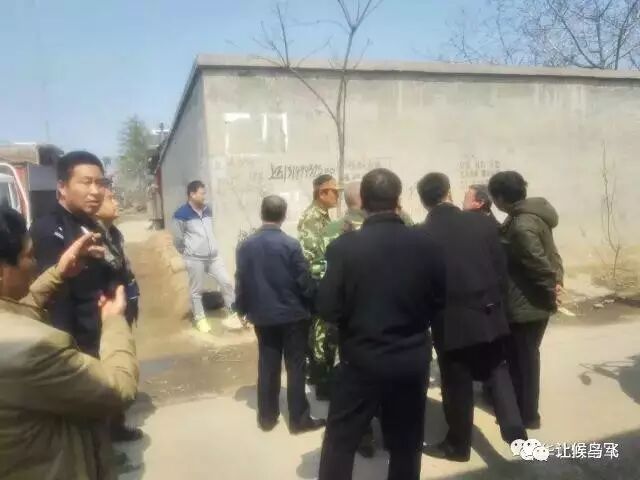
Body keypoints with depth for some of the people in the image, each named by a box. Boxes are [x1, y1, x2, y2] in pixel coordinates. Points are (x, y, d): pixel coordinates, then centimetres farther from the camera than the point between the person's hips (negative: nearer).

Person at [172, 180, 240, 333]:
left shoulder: (207, 209, 7)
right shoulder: (181, 215, -13)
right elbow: (177, 240, -2)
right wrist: (188, 253, 10)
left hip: (214, 256, 6)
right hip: (195, 259, -5)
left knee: (227, 282, 3)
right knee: (196, 290, 7)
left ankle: (233, 314, 17)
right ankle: (200, 318, 25)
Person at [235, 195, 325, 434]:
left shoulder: (245, 245, -3)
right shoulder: (291, 244, -15)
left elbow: (241, 282, 3)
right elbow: (305, 282, -12)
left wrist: (242, 308, 17)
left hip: (262, 316, 4)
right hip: (292, 315, -4)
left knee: (267, 366, 14)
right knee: (296, 367, 7)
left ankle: (267, 417, 23)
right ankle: (299, 418, 16)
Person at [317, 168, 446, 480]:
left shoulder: (344, 246, -16)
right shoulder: (425, 244, -8)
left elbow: (328, 309, -13)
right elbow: (439, 300, 2)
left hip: (361, 360, -2)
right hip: (413, 360, 3)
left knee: (339, 442, 15)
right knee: (406, 445, 19)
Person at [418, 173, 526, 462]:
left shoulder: (421, 235, -12)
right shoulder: (482, 222, -3)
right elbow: (502, 269, 2)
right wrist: (494, 300, 15)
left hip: (451, 321, -3)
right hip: (489, 314, 3)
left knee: (457, 384, 11)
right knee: (497, 371, 23)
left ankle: (458, 445, 27)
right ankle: (514, 428, 13)